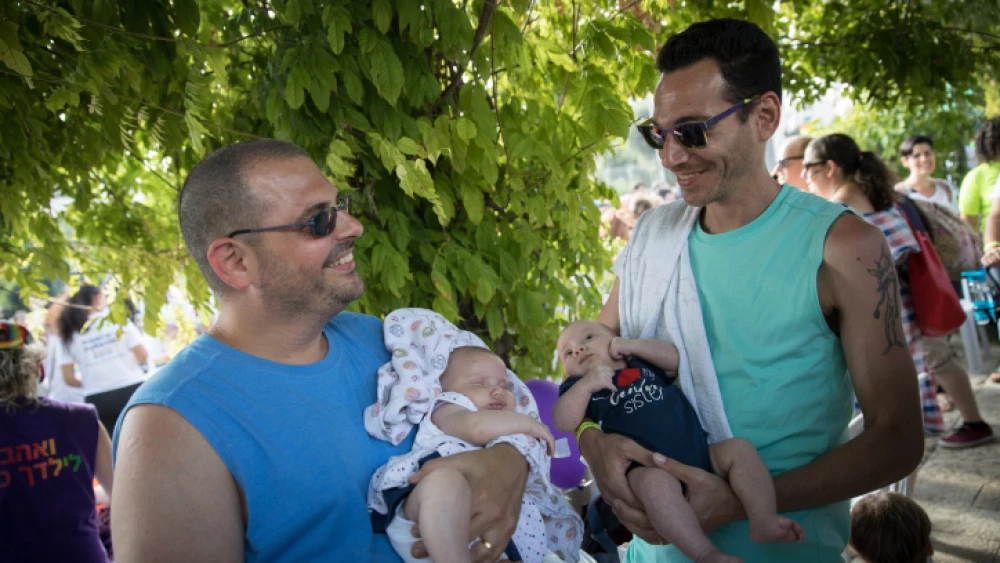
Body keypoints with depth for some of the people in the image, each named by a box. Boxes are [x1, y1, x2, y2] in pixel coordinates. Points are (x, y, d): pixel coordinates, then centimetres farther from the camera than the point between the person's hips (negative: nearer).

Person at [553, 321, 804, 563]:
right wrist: (586, 384, -12)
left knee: (739, 448, -13)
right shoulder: (578, 387, 16)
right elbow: (563, 422, -1)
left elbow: (680, 358, 11)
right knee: (656, 482, -37)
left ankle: (764, 520, -24)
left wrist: (633, 345, 7)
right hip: (649, 467, -5)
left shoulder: (643, 363, 27)